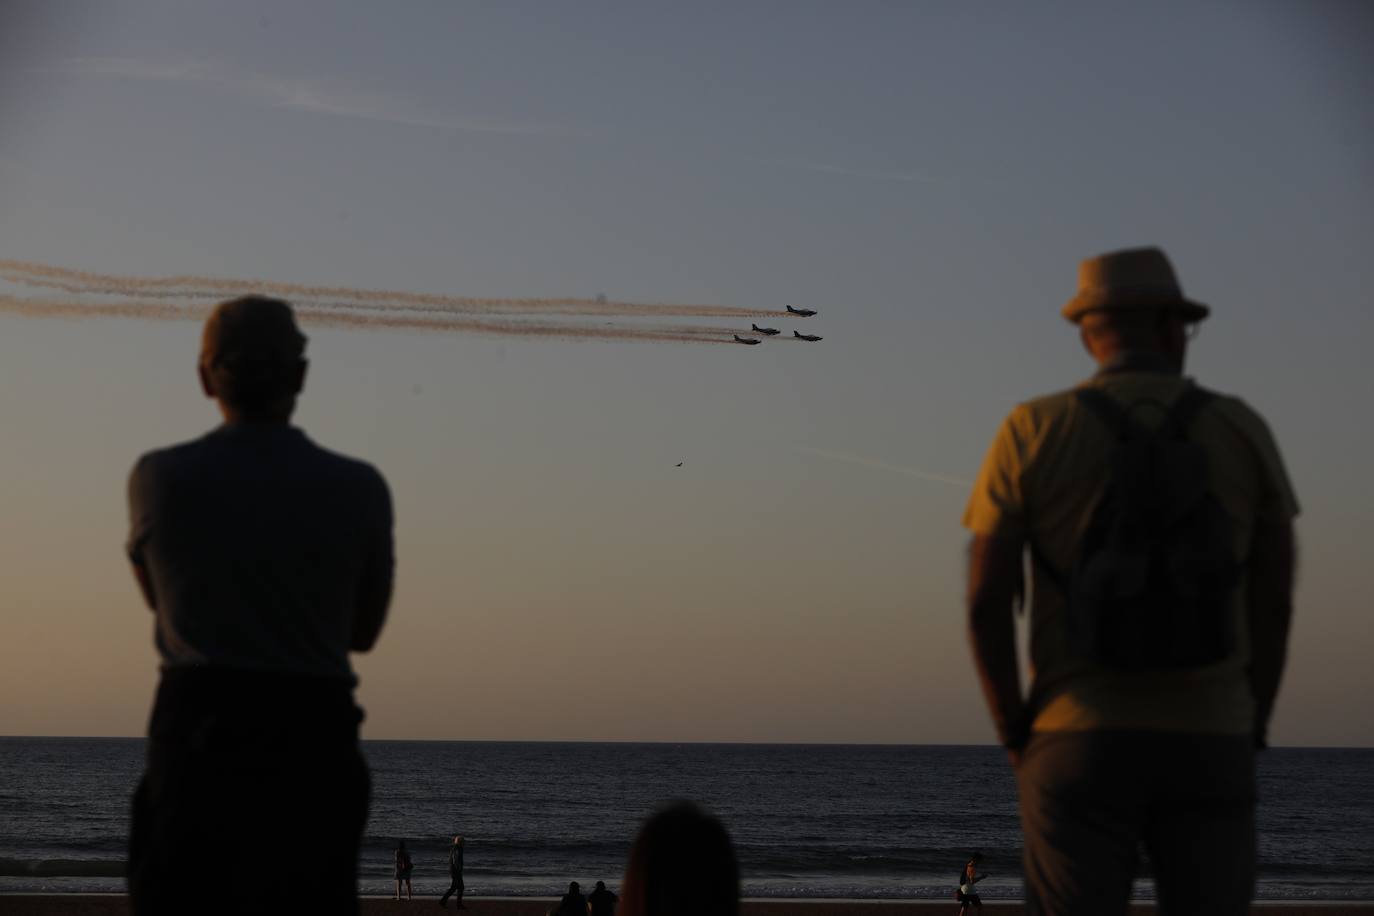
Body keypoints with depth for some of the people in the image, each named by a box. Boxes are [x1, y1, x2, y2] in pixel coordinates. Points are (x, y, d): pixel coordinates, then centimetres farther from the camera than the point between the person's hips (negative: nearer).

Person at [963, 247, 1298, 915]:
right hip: (1204, 746, 1)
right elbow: (1274, 600, 6)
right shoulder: (1242, 432, 3)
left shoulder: (1032, 431, -3)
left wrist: (1014, 735, 6)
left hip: (1081, 743, -1)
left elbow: (984, 597, -6)